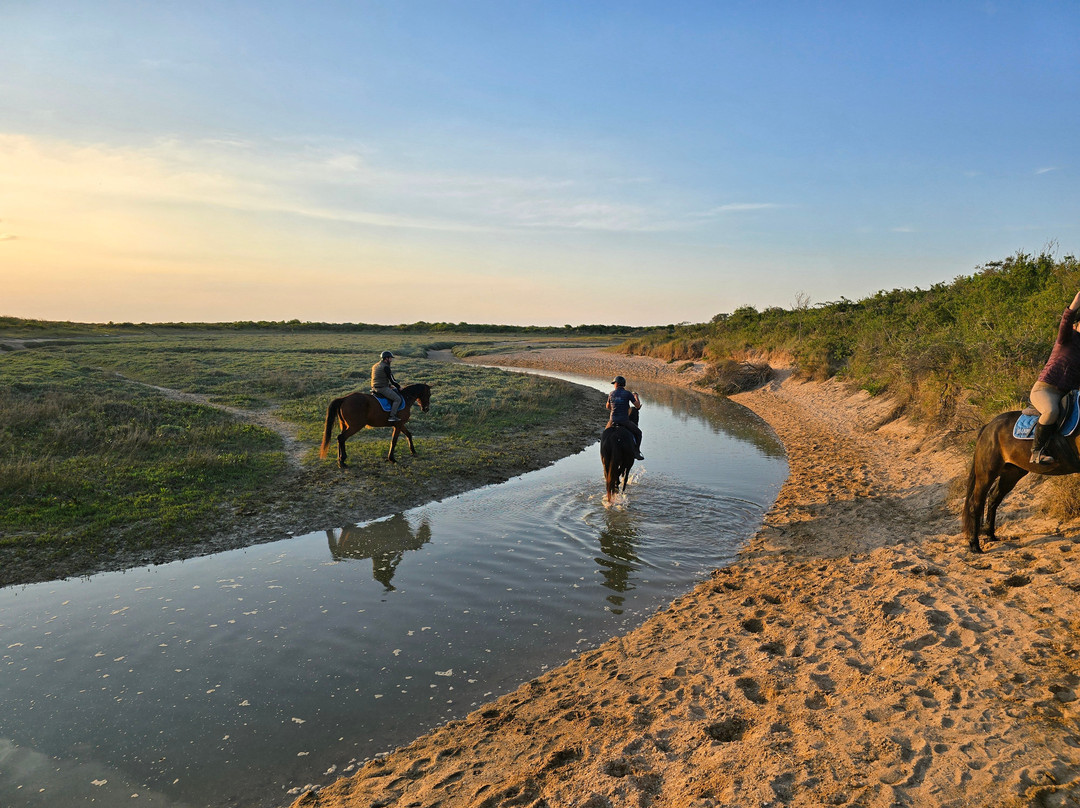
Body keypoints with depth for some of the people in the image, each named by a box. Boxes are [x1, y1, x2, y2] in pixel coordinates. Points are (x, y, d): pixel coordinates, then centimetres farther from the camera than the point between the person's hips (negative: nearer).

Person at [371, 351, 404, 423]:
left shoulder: (375, 366, 16)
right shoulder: (385, 367, -13)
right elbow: (392, 380, -11)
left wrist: (389, 385, 24)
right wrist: (398, 387, 5)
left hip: (375, 388, 10)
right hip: (382, 388, -10)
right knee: (397, 399, -9)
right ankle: (392, 416, -17)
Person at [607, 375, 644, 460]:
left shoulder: (611, 393, 5)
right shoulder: (628, 393, -4)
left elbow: (607, 407, 20)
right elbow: (638, 406, -3)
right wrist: (636, 396, 15)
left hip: (613, 420, 3)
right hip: (624, 420, -3)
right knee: (638, 432, 17)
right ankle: (637, 452, 13)